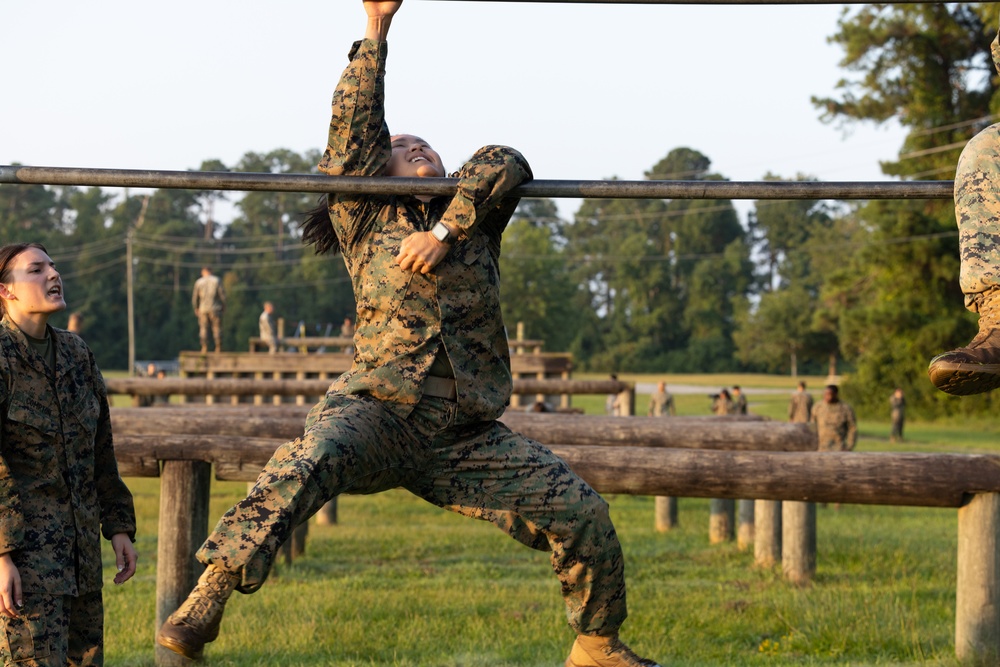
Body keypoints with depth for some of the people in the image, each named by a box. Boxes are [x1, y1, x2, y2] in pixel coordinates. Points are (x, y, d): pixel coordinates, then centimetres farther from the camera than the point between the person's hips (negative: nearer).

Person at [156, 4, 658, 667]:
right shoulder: (365, 219, 12)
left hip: (467, 439, 4)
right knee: (308, 462, -35)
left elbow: (506, 163, 0)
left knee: (581, 512, -2)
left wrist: (445, 231, -11)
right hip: (379, 409, -4)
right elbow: (354, 125, 3)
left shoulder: (473, 219, 19)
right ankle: (207, 598, -37)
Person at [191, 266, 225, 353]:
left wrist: (196, 308, 17)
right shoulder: (217, 280, -2)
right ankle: (218, 348, -1)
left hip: (203, 309, 1)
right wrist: (224, 305, 9)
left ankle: (204, 348, -3)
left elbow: (195, 296, 4)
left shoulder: (198, 282, 1)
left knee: (203, 329, 5)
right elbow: (222, 294, -5)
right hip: (215, 309, -1)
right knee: (217, 328, 3)